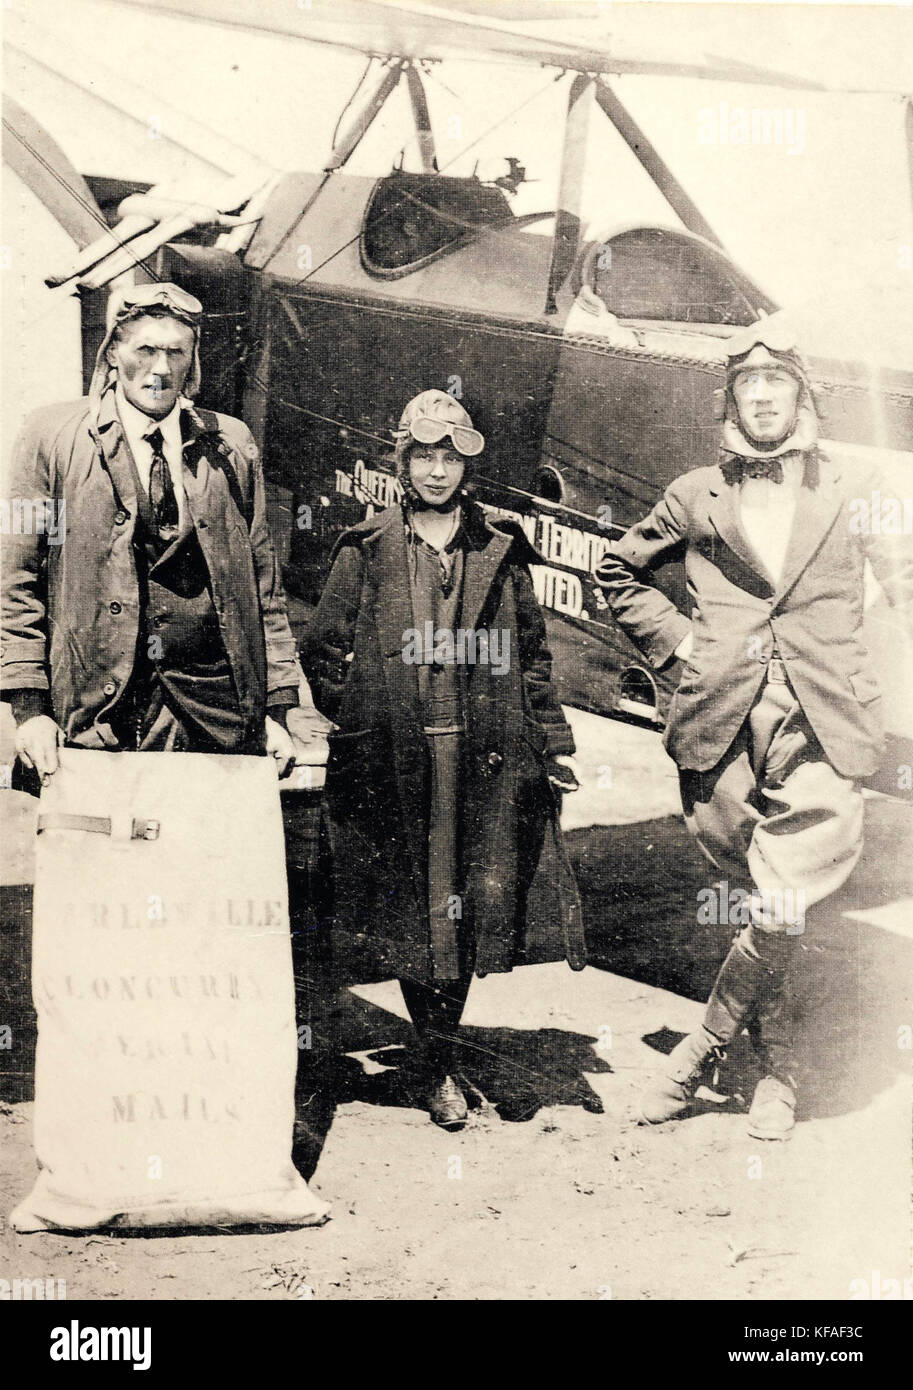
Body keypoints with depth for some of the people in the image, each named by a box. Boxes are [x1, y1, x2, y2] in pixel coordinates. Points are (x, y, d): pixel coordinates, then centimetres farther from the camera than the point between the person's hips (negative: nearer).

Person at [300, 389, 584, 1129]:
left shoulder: (501, 549, 9)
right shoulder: (366, 550, 5)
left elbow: (533, 653, 12)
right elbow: (323, 650, 10)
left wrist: (552, 744, 10)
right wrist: (348, 721, 3)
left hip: (485, 754, 1)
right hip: (393, 756, 0)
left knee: (468, 904, -2)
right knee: (410, 909, 3)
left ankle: (442, 1063, 10)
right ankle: (439, 1063, 16)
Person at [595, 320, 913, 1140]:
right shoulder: (697, 498, 11)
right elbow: (619, 571, 23)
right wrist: (674, 639, 10)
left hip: (821, 732, -1)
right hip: (723, 728, 1)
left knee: (780, 907, -11)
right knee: (760, 905, 7)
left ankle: (705, 1047, 10)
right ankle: (779, 1070, 24)